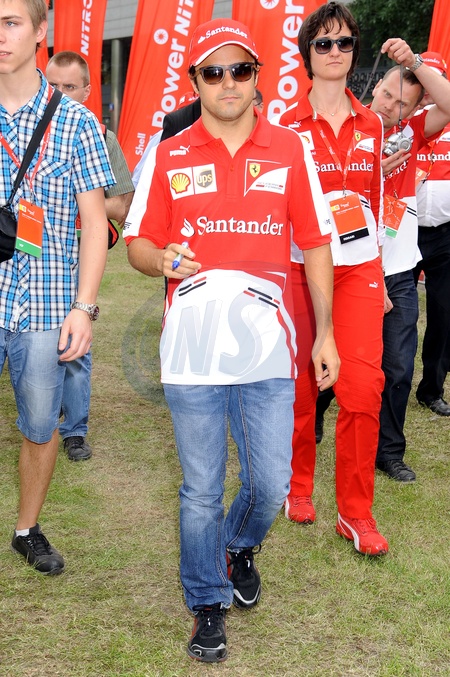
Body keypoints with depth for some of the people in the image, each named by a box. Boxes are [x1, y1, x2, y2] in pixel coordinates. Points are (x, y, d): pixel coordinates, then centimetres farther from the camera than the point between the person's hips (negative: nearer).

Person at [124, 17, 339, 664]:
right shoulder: (167, 157, 5)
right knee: (201, 489, 8)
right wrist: (162, 258, -17)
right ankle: (208, 604, 28)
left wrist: (325, 333, 6)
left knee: (270, 484, 5)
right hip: (192, 349, 0)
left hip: (267, 348, 1)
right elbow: (137, 242, 7)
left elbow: (315, 244, 9)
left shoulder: (290, 150, 6)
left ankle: (240, 546, 39)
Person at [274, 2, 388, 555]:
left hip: (358, 268, 2)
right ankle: (297, 486, 28)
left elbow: (376, 201, 15)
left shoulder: (371, 125, 9)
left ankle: (355, 511, 6)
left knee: (363, 386, -7)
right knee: (300, 386, 6)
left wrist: (379, 272, 14)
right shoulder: (286, 125, -1)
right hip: (299, 267, -2)